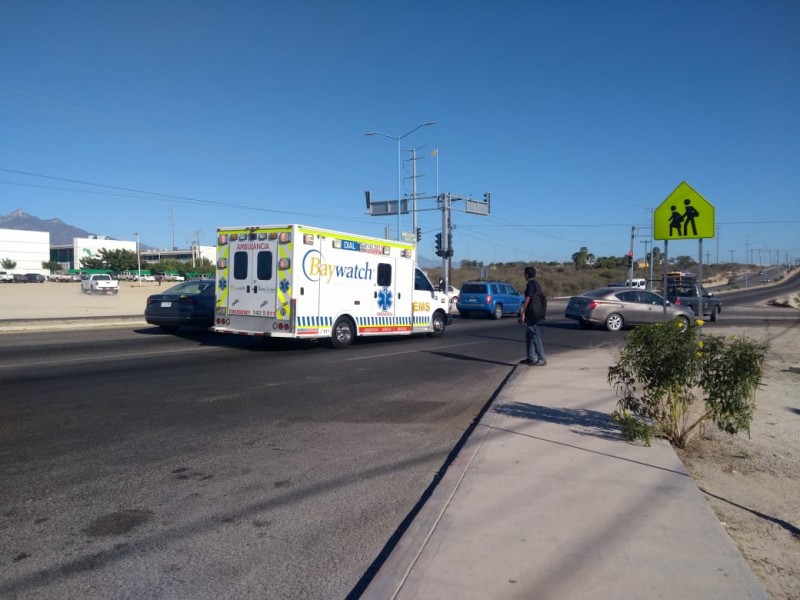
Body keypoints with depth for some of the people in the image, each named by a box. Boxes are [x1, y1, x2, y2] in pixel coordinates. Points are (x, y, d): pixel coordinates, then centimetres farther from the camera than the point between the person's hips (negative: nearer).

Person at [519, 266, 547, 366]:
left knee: (535, 336, -8)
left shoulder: (530, 284, -13)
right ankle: (531, 357, 20)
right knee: (529, 335, 16)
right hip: (537, 314, 10)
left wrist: (523, 313, -12)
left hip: (532, 315, -10)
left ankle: (542, 359, -8)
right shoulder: (536, 284, 17)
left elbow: (527, 299, -16)